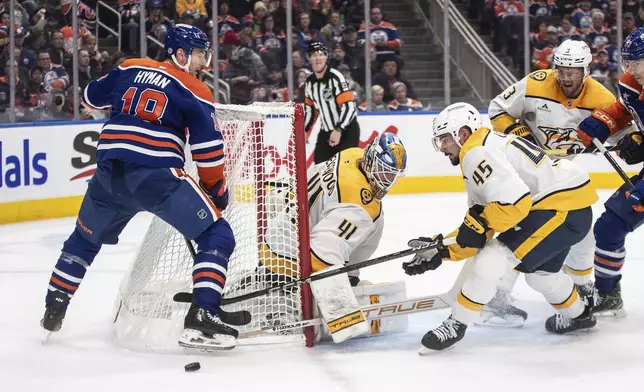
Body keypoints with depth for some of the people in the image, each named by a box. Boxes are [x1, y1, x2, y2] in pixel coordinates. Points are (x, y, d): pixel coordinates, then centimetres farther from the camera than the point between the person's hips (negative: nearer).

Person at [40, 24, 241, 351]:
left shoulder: (129, 69, 15)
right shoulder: (193, 90, 2)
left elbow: (92, 96, 29)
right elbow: (208, 147, -2)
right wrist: (216, 189, 12)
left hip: (109, 172, 6)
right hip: (157, 176, -6)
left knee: (85, 237, 30)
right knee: (217, 236, -1)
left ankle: (53, 310, 32)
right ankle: (201, 318, -15)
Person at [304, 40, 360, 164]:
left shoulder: (335, 77, -19)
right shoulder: (309, 82, 5)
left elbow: (349, 106, -24)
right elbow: (310, 108, 18)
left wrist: (338, 130, -29)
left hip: (347, 130, -7)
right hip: (326, 131, 7)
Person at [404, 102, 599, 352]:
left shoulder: (477, 153, -13)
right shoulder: (489, 147, 18)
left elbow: (515, 203, -26)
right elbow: (476, 228, 18)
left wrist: (478, 222, -13)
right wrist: (441, 250, 10)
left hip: (562, 207, -11)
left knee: (489, 263, -12)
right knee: (539, 270, 33)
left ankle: (456, 325, 0)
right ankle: (577, 314, 54)